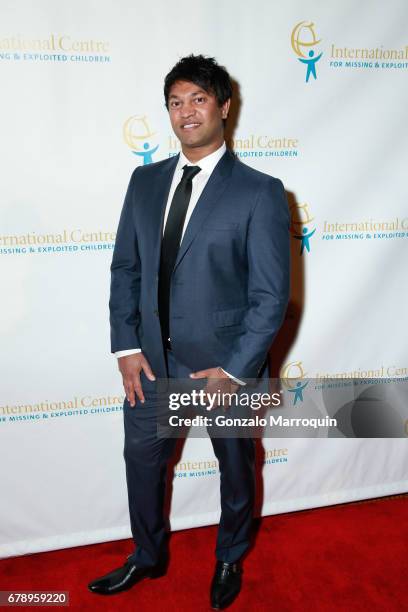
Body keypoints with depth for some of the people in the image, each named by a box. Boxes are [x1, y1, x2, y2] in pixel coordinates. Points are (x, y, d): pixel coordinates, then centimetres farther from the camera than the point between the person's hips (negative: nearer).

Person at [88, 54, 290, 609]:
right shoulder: (145, 181, 3)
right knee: (142, 459, 19)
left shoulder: (260, 193, -12)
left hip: (225, 361, -4)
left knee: (236, 468, 19)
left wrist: (234, 370, -16)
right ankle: (148, 556, 48)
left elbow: (271, 295, -13)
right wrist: (127, 347, -3)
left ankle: (231, 561, 48)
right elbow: (125, 268, 4)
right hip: (153, 358, 4)